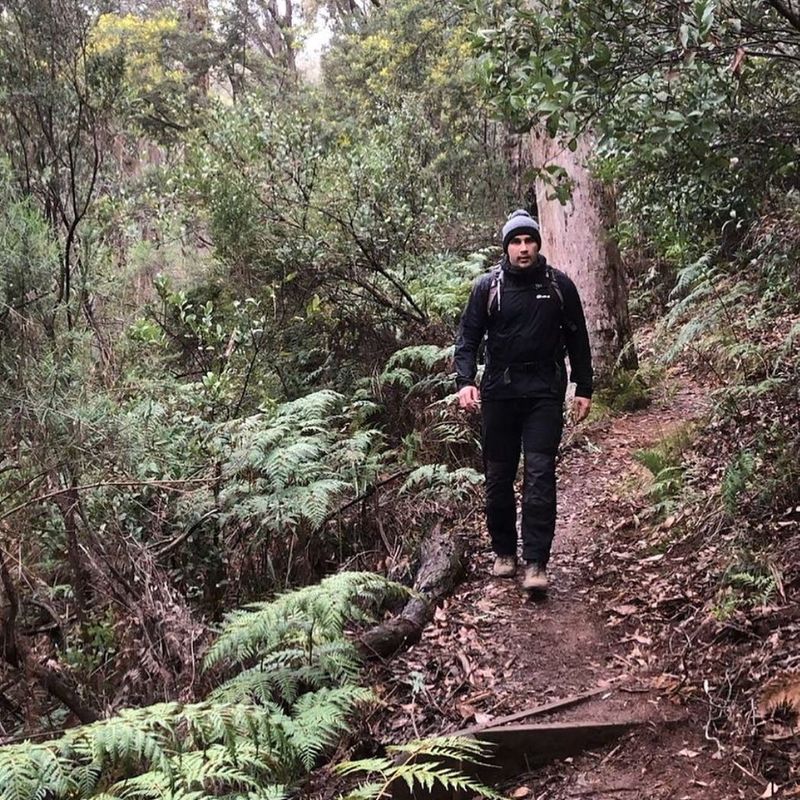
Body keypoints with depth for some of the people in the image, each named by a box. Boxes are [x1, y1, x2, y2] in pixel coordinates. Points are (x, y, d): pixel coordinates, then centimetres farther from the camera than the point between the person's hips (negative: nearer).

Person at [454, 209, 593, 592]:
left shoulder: (560, 285, 3)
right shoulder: (487, 287, 1)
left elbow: (577, 339, 9)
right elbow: (468, 337, 1)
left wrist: (583, 388, 6)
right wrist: (465, 381, -14)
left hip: (544, 392, -1)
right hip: (499, 391, 1)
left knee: (540, 475, -9)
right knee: (498, 477, 7)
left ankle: (536, 563, -7)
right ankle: (504, 552, 22)